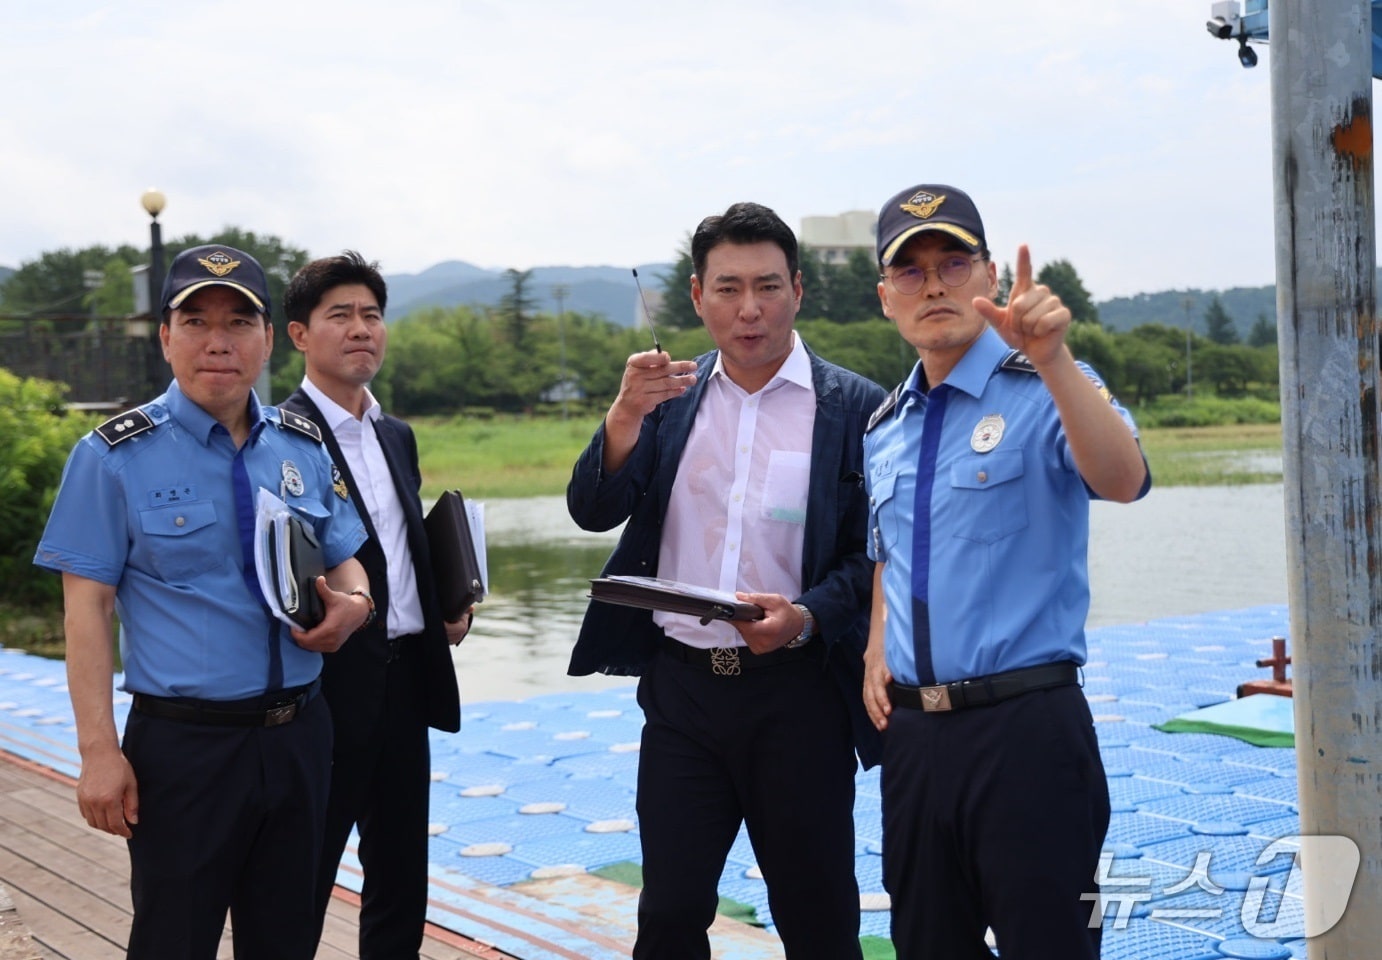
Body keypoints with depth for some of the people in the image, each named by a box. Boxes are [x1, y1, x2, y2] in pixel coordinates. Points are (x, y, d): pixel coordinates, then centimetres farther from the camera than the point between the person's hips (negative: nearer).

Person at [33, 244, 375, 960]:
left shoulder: (305, 448, 7)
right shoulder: (115, 456, -6)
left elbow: (345, 564, 16)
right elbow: (87, 608, -8)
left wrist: (353, 603, -9)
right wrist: (99, 750, -14)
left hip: (299, 736, 4)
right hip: (182, 745, -4)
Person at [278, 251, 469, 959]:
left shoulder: (397, 437, 15)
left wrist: (449, 610, 6)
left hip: (406, 681, 8)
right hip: (329, 688, -8)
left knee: (402, 888, 16)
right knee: (298, 898, 4)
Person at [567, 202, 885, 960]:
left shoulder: (856, 407, -4)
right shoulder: (669, 398, 7)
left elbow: (872, 554, -6)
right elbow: (594, 512, -2)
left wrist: (806, 617, -24)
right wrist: (627, 413, -19)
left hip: (797, 691, -2)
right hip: (680, 685, 3)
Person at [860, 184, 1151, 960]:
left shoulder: (1046, 390, -6)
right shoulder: (886, 428, 13)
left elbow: (1122, 481, -27)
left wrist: (1051, 361, -39)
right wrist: (877, 653, 10)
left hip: (1026, 724, -6)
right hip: (912, 730, 6)